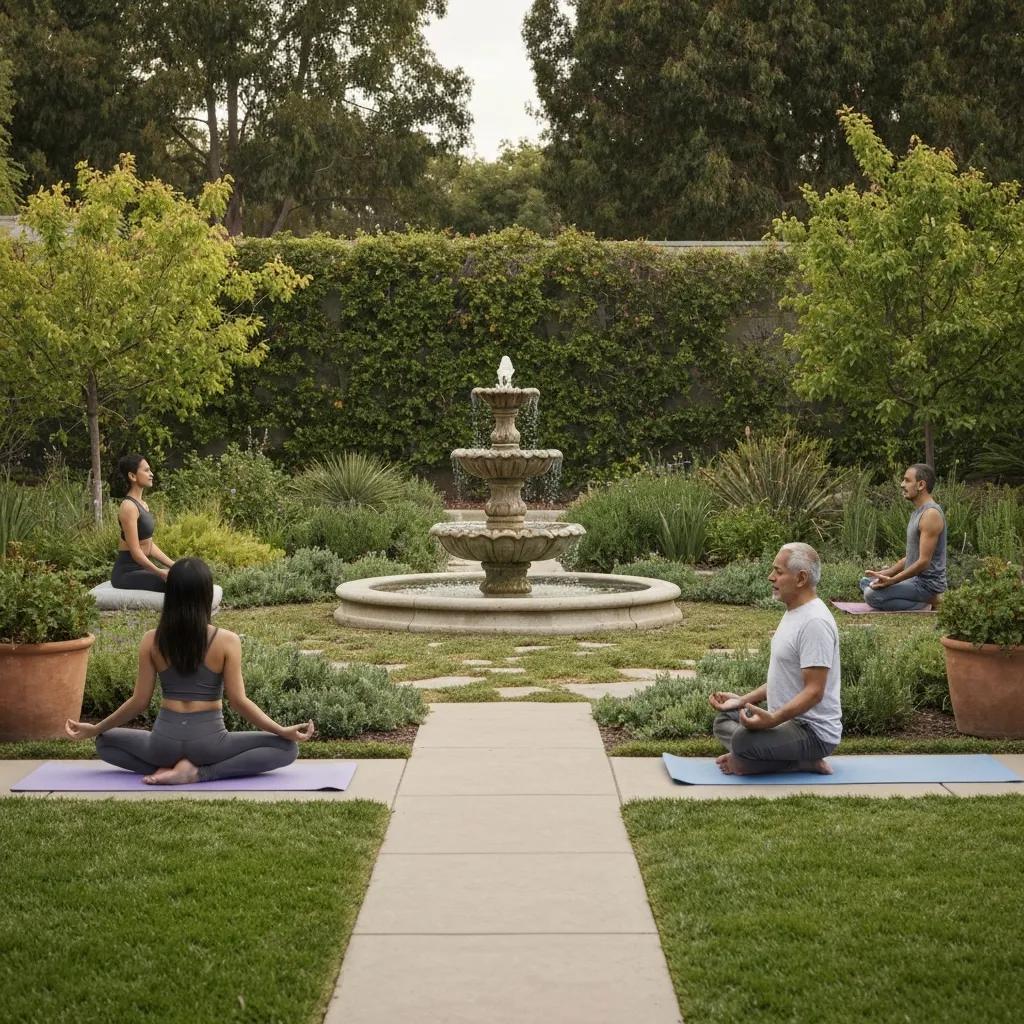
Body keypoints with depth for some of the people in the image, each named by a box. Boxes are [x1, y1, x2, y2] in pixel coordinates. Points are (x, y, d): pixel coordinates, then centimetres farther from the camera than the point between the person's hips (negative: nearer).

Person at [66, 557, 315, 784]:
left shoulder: (152, 641, -3)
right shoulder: (227, 641, -9)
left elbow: (139, 701, 0)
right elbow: (239, 701, -11)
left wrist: (93, 729, 14)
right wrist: (284, 731, -4)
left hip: (165, 742, 3)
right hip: (209, 741, -3)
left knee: (106, 742, 30)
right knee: (286, 747, 9)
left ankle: (166, 766, 4)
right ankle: (198, 773, -6)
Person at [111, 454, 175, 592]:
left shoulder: (143, 505, 12)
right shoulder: (129, 507, -16)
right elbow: (135, 551, -20)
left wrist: (172, 564, 8)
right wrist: (159, 573, -24)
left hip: (142, 567, 9)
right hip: (127, 572, -9)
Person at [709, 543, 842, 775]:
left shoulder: (814, 622, -22)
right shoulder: (795, 613, 12)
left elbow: (814, 691, -26)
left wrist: (773, 720, -37)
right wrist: (743, 700, 15)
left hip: (814, 731, -11)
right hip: (790, 719, 11)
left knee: (744, 741, -32)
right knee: (724, 719, 19)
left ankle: (801, 763, -6)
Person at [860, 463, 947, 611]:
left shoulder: (931, 514, -18)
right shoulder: (917, 512, 14)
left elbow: (924, 562, -23)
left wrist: (891, 580, -23)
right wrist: (884, 573, 8)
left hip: (927, 583, -10)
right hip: (914, 579, 10)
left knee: (872, 594, -24)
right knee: (865, 582, 19)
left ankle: (928, 602, -10)